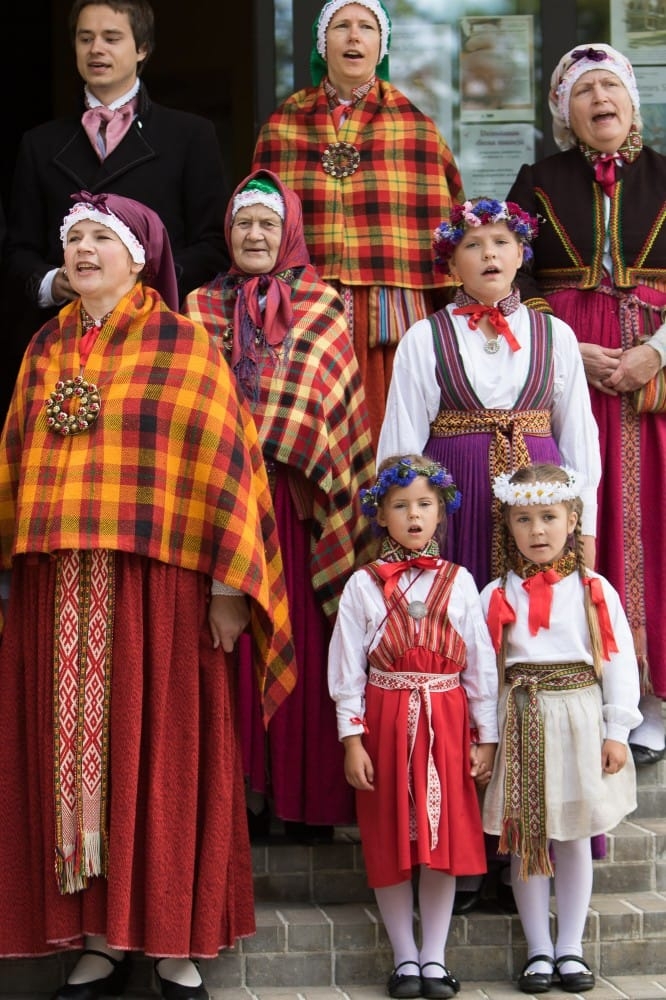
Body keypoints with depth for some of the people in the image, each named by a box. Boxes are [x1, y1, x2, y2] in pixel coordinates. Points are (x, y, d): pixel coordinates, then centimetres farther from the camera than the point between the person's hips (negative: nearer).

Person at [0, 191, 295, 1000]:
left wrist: (227, 582, -10)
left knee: (160, 750, 0)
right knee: (71, 752, 3)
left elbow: (222, 461, -5)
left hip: (154, 579, -4)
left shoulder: (182, 344, 0)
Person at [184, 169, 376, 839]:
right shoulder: (201, 310, 13)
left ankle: (308, 792, 4)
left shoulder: (325, 308, 8)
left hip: (299, 495, -1)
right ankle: (240, 787, 5)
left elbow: (343, 409, 5)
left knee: (303, 633, -2)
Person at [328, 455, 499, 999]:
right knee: (391, 841, 4)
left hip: (446, 720, 1)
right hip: (386, 720, -1)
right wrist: (352, 739, -7)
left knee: (445, 838, 3)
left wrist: (486, 737, 2)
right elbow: (347, 667, -1)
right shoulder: (364, 584, 1)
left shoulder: (459, 582, 4)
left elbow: (481, 663, 5)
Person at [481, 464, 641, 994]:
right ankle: (539, 950, 15)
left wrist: (616, 731, -5)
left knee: (574, 839, 7)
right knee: (525, 840, 5)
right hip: (520, 724, 1)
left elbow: (619, 661, -1)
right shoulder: (497, 596, 1)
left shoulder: (595, 591, -1)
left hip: (580, 718, -1)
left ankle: (570, 948, 17)